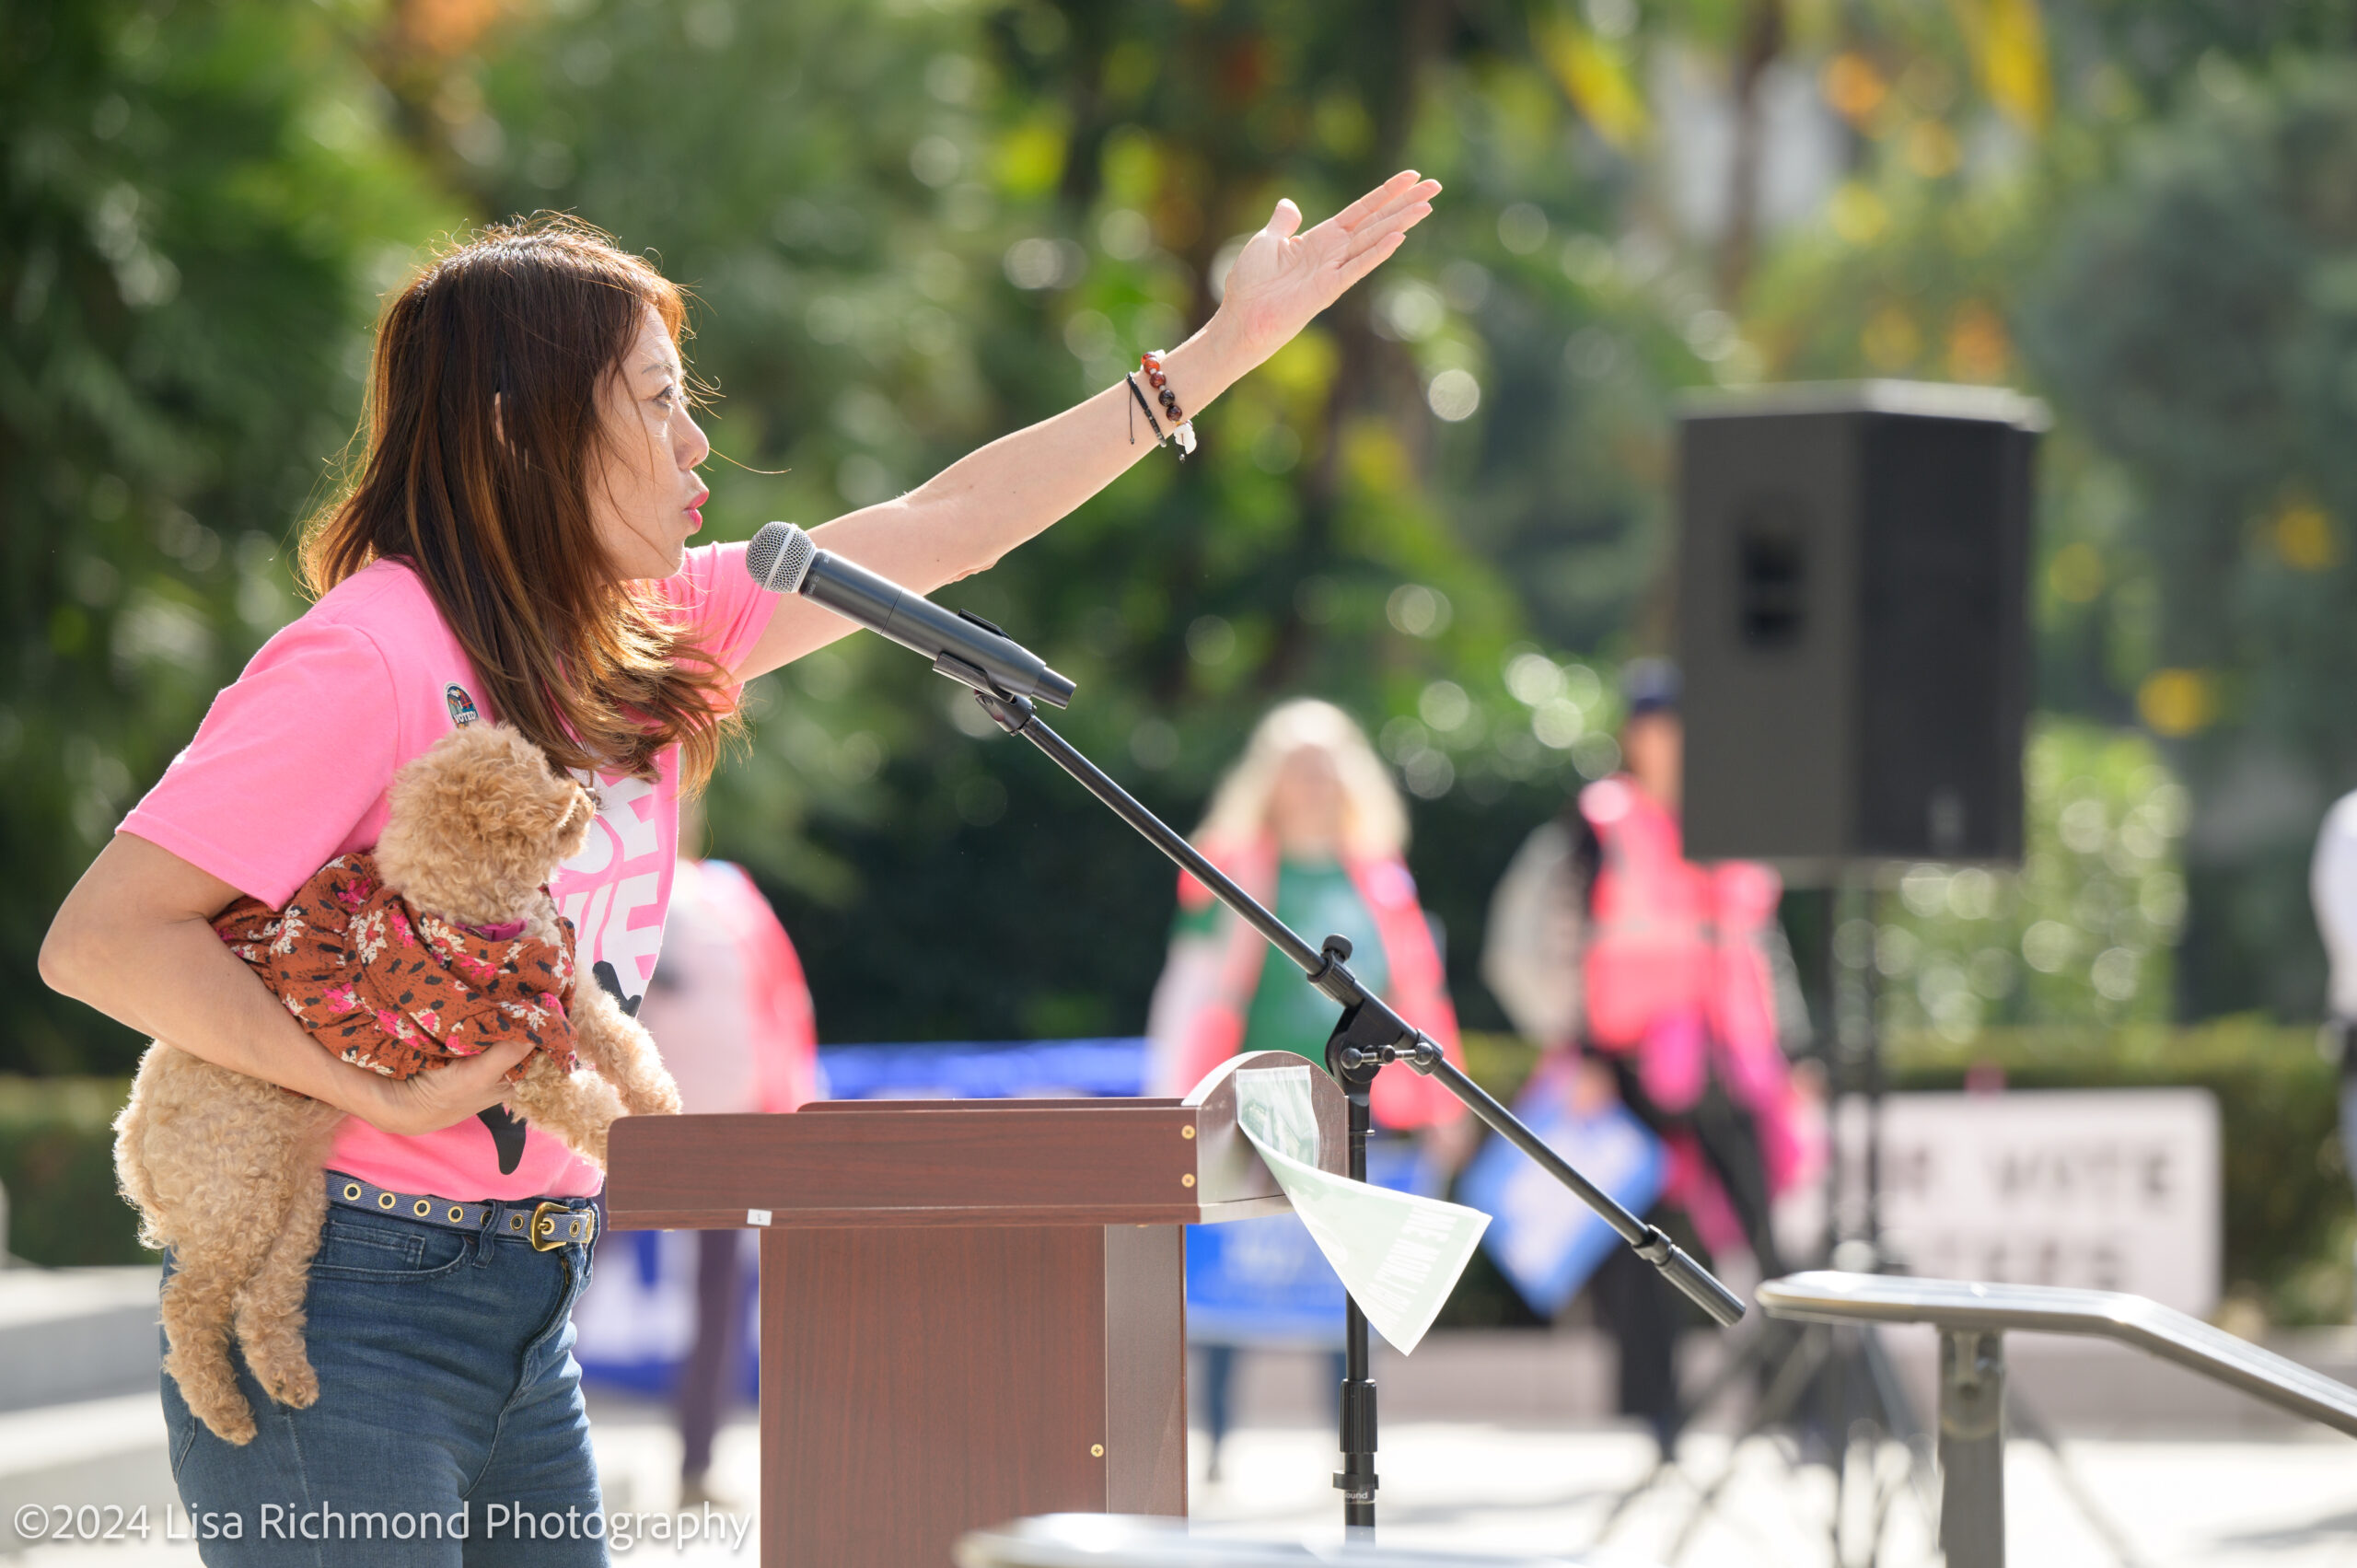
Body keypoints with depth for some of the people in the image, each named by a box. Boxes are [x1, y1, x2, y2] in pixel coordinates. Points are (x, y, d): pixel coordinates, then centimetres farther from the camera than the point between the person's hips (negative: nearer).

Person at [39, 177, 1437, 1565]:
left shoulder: (647, 637, 8)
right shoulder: (369, 657, -16)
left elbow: (944, 526, 14)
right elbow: (101, 941, -19)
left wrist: (1228, 348, 16)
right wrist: (385, 1093, -22)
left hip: (526, 1314, 8)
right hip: (339, 1313, -8)